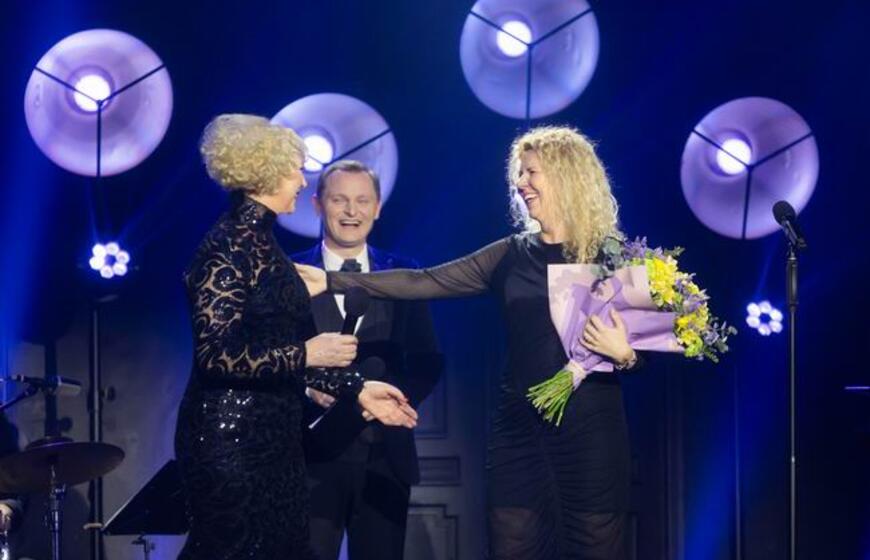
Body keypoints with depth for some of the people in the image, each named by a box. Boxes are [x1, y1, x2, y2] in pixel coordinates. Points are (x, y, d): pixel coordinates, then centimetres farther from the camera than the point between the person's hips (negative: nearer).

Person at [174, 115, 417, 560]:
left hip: (268, 437, 9)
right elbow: (215, 354, -22)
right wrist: (306, 353, -19)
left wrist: (357, 389, 14)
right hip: (231, 439, -9)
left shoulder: (260, 242, 13)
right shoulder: (228, 246, -14)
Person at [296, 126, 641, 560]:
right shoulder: (511, 255, 8)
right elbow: (423, 282, 3)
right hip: (519, 430, 4)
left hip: (590, 432, -4)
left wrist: (625, 353, -25)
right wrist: (333, 281, -3)